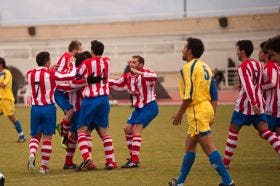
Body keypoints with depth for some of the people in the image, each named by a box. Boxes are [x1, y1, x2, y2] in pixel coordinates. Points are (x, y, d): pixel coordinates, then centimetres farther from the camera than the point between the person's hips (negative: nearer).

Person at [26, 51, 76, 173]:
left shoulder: (30, 74, 3)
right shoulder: (51, 74, -9)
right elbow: (71, 75, -7)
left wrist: (49, 69, 31)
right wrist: (72, 63, 10)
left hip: (35, 108, 4)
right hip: (48, 108, -4)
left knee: (35, 136, 14)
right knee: (47, 137, 3)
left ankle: (32, 154, -15)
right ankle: (44, 166, 2)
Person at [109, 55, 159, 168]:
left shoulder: (145, 74, -16)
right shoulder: (128, 77, 6)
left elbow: (154, 77, -38)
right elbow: (115, 84, 18)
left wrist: (138, 73, -45)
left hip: (149, 106, -8)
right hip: (139, 107, 8)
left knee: (136, 129, -17)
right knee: (127, 128, 7)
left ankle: (135, 161, -16)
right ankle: (133, 158, 19)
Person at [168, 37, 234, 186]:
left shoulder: (188, 67, -11)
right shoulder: (205, 67, 16)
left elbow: (189, 95, -17)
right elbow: (214, 94, 15)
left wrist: (179, 114, -8)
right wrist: (212, 115, 19)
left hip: (197, 112, -10)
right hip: (207, 109, 10)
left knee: (209, 148, -12)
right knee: (189, 145, 19)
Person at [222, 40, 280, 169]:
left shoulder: (243, 67, -12)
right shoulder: (258, 64, 13)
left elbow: (248, 86, -23)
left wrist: (253, 103, -31)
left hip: (244, 105, -6)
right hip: (259, 103, 6)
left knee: (233, 132, 6)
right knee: (265, 132, 1)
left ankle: (226, 162, 10)